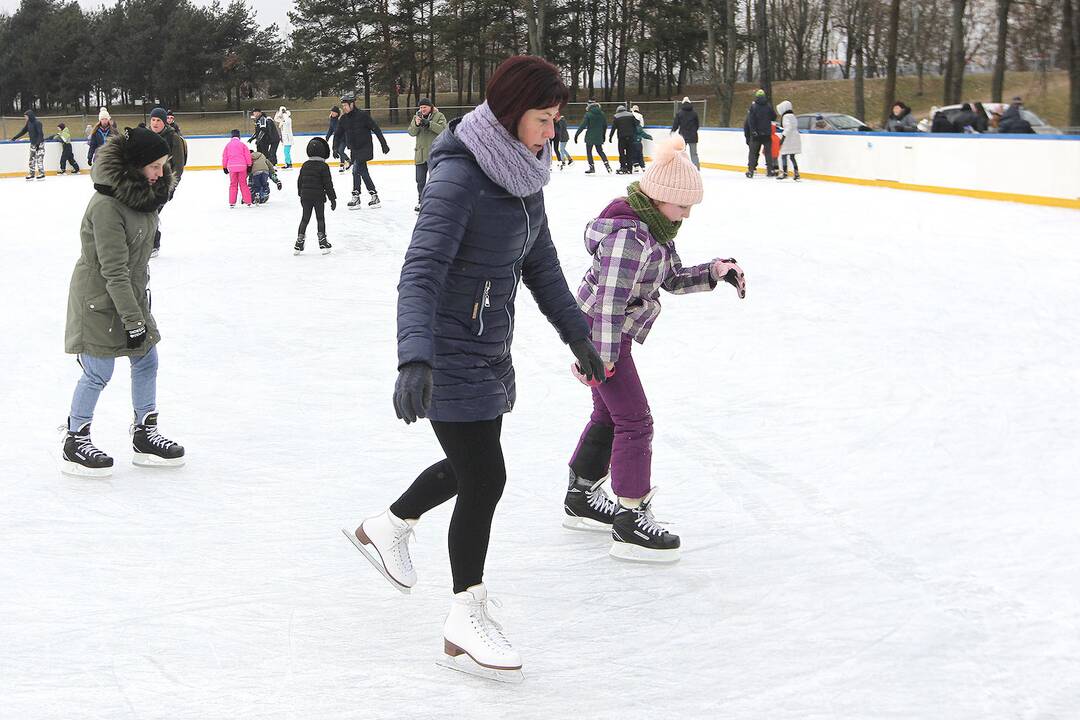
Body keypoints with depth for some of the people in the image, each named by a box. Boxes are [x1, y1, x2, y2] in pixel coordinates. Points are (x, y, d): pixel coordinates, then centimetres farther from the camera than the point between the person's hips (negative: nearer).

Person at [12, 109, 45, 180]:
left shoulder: (37, 122, -16)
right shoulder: (29, 123, 9)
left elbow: (40, 134, -20)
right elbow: (23, 131, 17)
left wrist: (38, 143, -27)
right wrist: (15, 137, 14)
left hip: (39, 143, -8)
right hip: (33, 143, 8)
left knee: (39, 159, -9)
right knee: (32, 159, 7)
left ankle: (42, 174, -5)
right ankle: (31, 174, 11)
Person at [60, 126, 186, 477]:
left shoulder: (142, 192, 0)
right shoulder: (107, 206, -28)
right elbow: (114, 271, -27)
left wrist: (143, 292, 21)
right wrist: (133, 320, -25)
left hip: (130, 292, 9)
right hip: (99, 300, -9)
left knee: (146, 361, 13)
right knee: (98, 373, 0)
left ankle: (145, 435, 26)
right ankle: (74, 443, 16)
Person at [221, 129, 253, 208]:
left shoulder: (228, 145, 8)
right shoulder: (242, 144, 3)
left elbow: (224, 156, 10)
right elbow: (247, 155, 1)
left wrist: (224, 167, 18)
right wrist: (249, 165, 8)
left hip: (231, 166, 1)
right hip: (242, 166, -1)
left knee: (233, 185, 9)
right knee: (243, 184, 6)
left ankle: (232, 203, 6)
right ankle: (247, 202, 4)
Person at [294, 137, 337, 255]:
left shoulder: (305, 165, 5)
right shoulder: (323, 166, -11)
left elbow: (299, 181, 12)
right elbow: (328, 184, -11)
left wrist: (301, 194, 25)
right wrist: (332, 198, -5)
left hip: (305, 196, 4)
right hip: (318, 197, -4)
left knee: (304, 219, 10)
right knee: (320, 219, 6)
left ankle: (299, 244, 9)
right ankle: (323, 244, 6)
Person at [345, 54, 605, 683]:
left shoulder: (525, 173, 4)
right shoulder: (459, 176, -23)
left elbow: (540, 262, 15)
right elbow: (421, 271, -31)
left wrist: (575, 331, 15)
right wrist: (415, 358, -42)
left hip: (491, 349, 9)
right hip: (450, 355, -9)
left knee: (472, 467, 23)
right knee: (485, 479, -3)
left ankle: (386, 528, 48)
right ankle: (467, 624, 12)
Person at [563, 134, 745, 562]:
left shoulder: (655, 227, 5)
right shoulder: (629, 236, -26)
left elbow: (673, 280, 12)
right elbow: (610, 301, -27)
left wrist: (714, 272, -2)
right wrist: (603, 358, -25)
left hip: (611, 332, 10)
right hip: (598, 334, -10)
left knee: (608, 415, 20)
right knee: (635, 421, -7)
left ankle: (580, 499, 35)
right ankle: (630, 523, -1)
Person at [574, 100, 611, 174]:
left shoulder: (588, 114, -12)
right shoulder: (601, 114, 4)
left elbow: (583, 126, -15)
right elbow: (605, 125, 11)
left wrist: (576, 135, -11)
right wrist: (603, 135, 24)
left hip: (590, 137, -5)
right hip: (599, 137, 5)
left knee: (589, 151, 7)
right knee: (600, 151, 16)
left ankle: (592, 167, 3)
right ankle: (606, 164, 2)